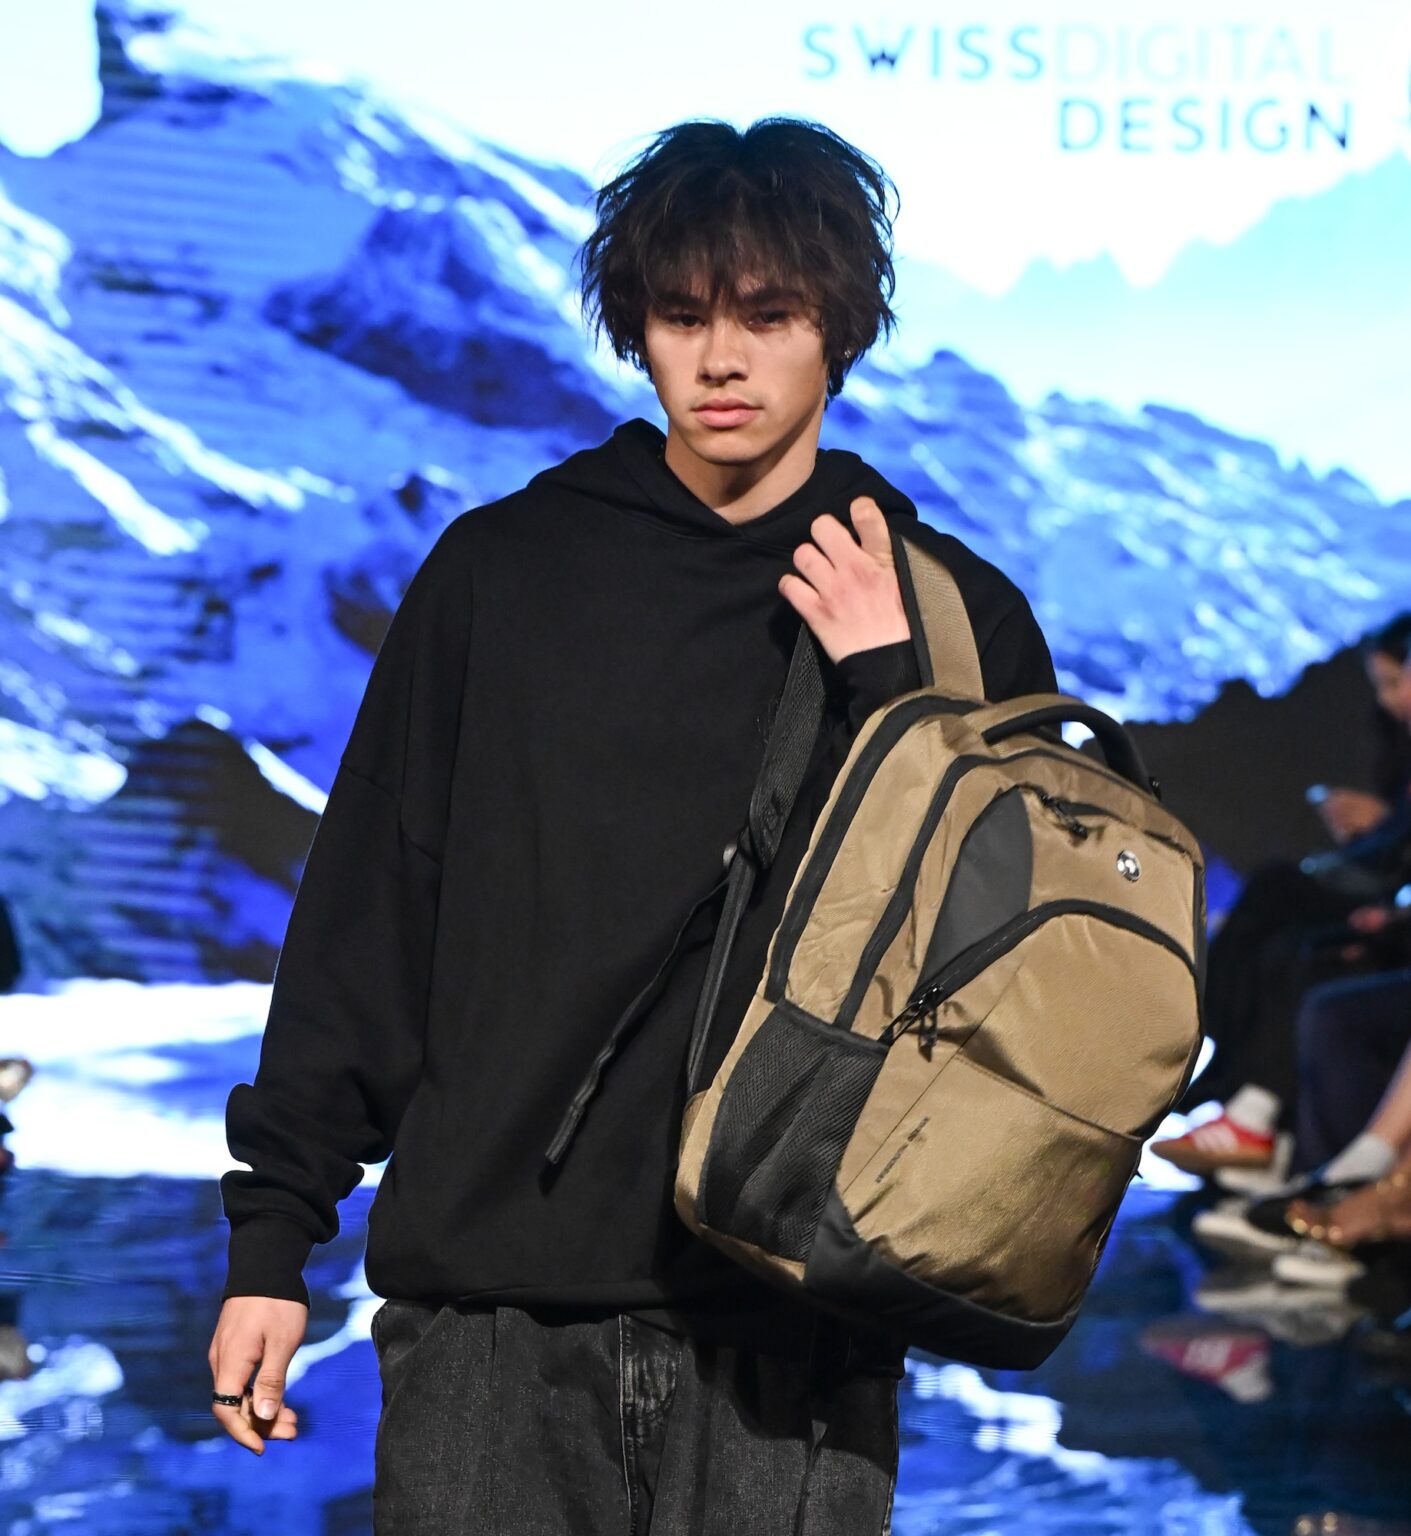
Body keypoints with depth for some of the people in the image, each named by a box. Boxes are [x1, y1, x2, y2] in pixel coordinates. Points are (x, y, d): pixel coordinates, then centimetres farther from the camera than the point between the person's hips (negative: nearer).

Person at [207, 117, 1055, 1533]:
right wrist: (272, 1231, 6)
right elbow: (363, 918, 9)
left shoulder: (955, 618, 8)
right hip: (491, 1319, 1)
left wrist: (888, 689, -7)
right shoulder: (503, 571, 9)